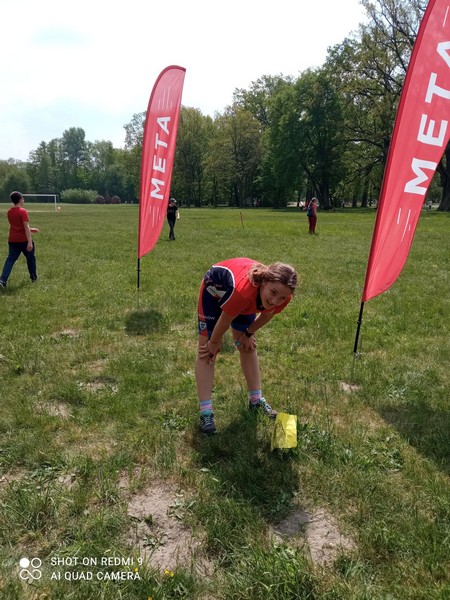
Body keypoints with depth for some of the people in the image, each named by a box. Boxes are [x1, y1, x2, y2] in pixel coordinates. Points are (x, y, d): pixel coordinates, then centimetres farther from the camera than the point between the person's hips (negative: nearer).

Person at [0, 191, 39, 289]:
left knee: (10, 259, 1)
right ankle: (34, 278, 27)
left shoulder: (9, 212, 9)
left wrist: (30, 229, 29)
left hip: (12, 240, 6)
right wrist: (30, 242, -22)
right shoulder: (23, 211, -14)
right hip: (23, 240, -5)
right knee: (31, 258, 15)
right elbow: (26, 227, -20)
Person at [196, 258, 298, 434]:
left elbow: (266, 315, -6)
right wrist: (214, 343, -11)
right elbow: (224, 320, -28)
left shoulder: (283, 298, -30)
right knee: (207, 350, -8)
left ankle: (256, 400, 24)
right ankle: (206, 412, -5)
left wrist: (248, 334, 8)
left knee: (248, 347, 10)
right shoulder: (244, 291, -48)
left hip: (246, 298, 5)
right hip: (216, 287, -5)